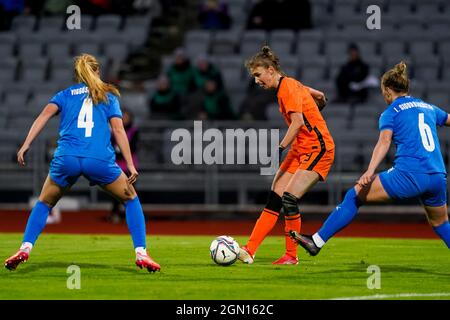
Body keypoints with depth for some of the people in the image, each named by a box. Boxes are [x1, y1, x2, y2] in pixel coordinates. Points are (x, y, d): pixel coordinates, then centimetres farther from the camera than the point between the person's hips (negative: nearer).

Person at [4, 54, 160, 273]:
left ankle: (25, 248, 4)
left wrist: (26, 145, -5)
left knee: (44, 204, 23)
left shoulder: (65, 95, 21)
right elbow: (118, 129, 8)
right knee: (131, 199, 19)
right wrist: (131, 165, 4)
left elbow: (45, 114, 3)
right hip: (100, 160, -1)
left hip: (66, 158, 1)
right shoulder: (108, 96, 19)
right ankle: (141, 253, 6)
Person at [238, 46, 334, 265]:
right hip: (300, 149, 10)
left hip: (317, 148, -10)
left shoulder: (287, 87, -15)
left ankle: (291, 256, -6)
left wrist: (280, 148, -29)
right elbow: (320, 96, 25)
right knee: (274, 200, 0)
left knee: (289, 199, -17)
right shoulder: (289, 85, 12)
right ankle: (249, 251, -4)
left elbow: (297, 121, -25)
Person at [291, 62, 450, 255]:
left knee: (355, 195, 5)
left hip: (409, 174, -5)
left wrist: (370, 171, -25)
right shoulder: (428, 108, 21)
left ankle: (317, 241, 3)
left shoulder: (391, 113, 5)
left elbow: (385, 141, -11)